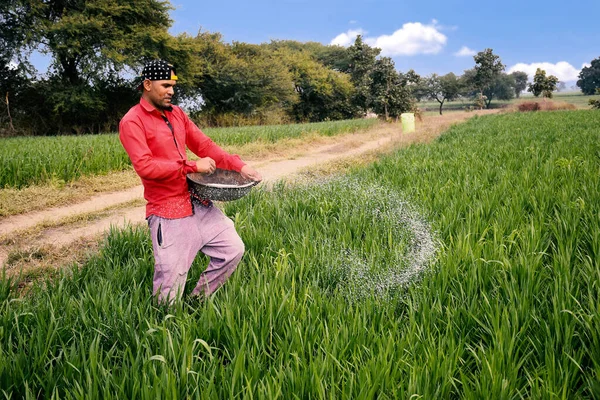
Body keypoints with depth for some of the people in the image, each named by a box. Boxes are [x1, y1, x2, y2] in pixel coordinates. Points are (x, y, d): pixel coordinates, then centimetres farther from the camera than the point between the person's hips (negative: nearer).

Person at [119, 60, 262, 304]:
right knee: (170, 290, -6)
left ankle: (198, 301, 23)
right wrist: (192, 166, -18)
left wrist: (239, 166, -2)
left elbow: (204, 146, 11)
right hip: (168, 213, -7)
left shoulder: (177, 114, 13)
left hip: (199, 203, 7)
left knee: (233, 250, 8)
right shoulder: (132, 122, -8)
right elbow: (145, 166, -20)